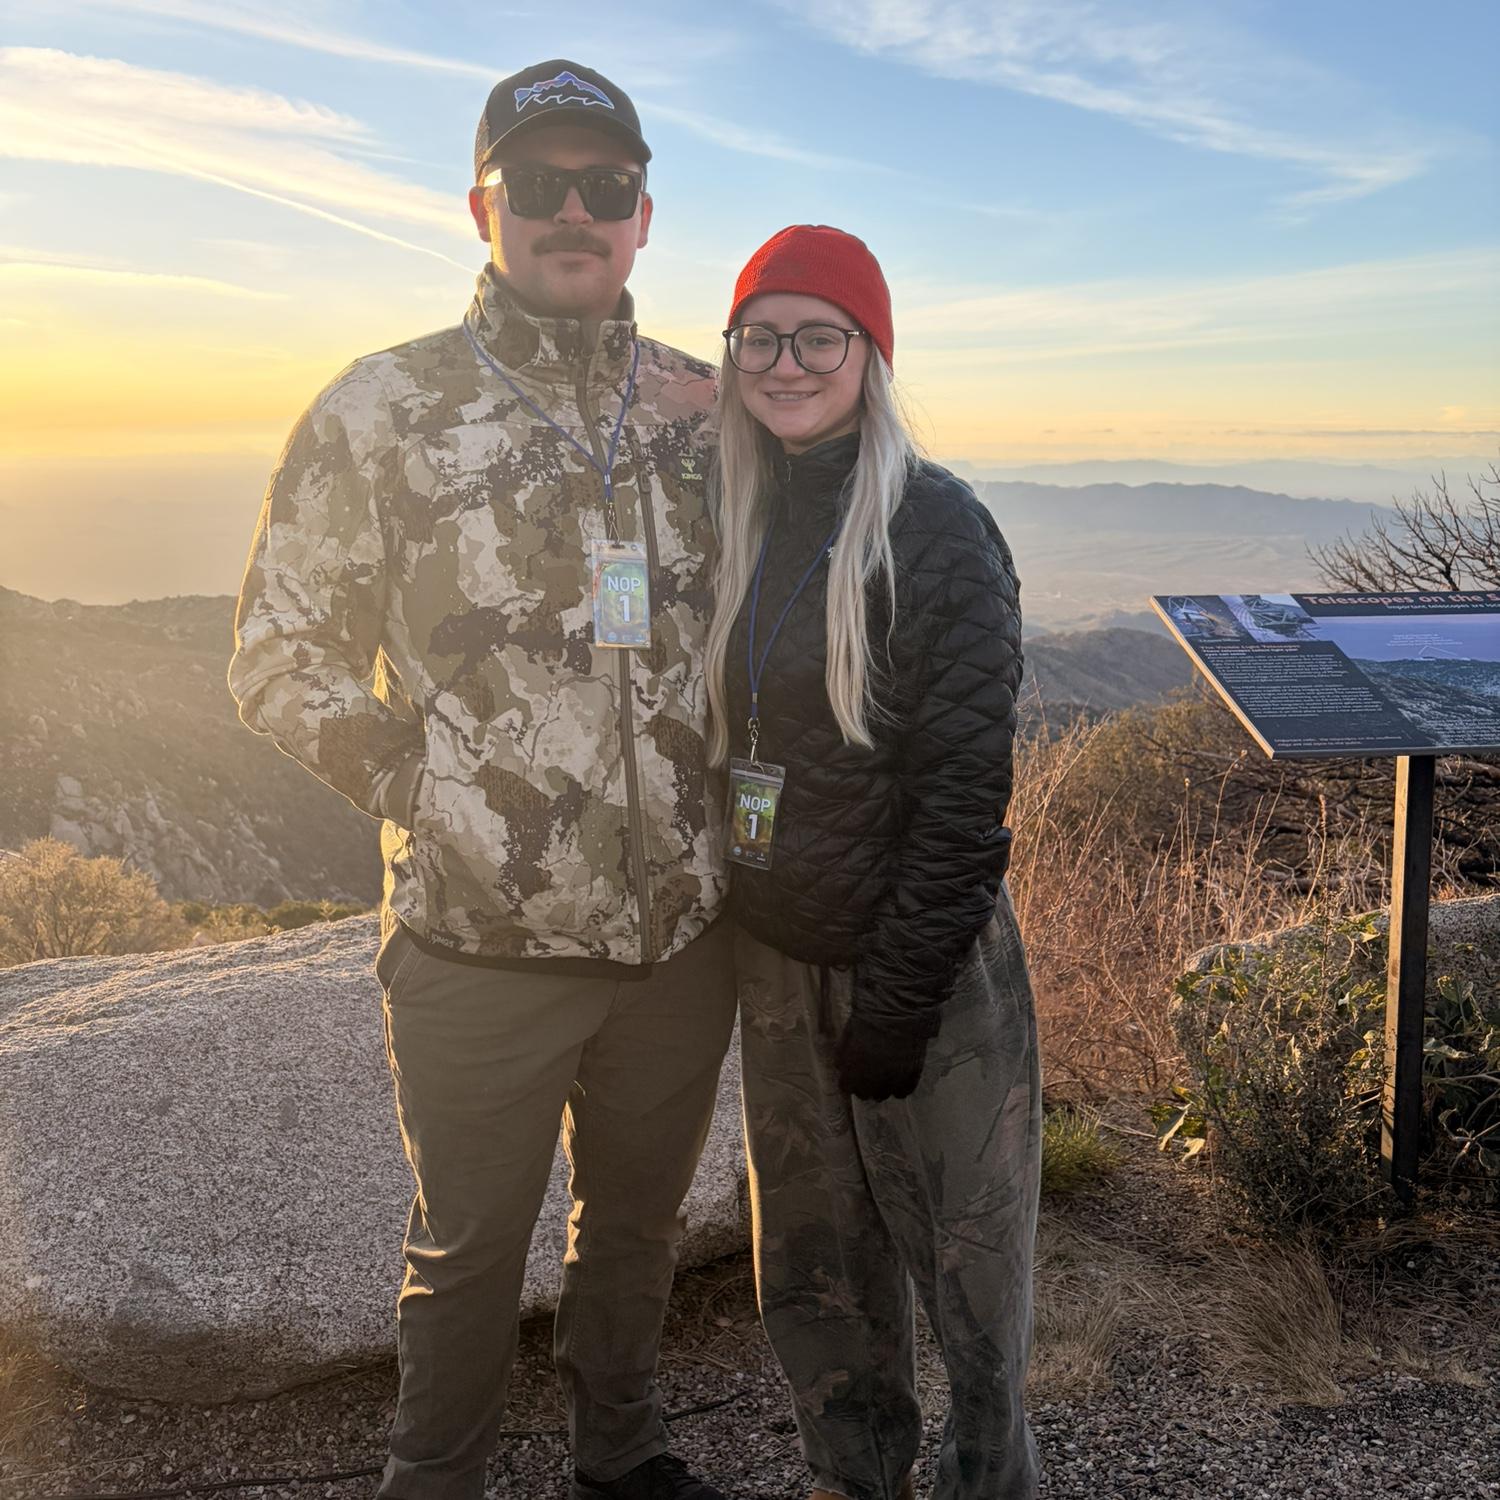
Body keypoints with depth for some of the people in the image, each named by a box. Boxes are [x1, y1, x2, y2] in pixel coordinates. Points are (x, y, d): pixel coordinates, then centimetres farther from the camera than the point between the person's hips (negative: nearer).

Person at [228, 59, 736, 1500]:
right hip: (482, 940, -3)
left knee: (637, 1220, 22)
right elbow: (282, 654, -3)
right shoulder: (382, 408, -5)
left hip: (683, 930, 4)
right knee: (469, 1246, 13)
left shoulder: (708, 408, 6)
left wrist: (736, 788, 5)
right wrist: (427, 790, -11)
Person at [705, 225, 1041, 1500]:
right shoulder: (737, 522, 5)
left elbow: (966, 786, -17)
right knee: (813, 1252, 19)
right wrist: (726, 939, 9)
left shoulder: (936, 529, -14)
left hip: (922, 961, -6)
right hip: (776, 957, 6)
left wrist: (896, 995, -17)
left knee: (961, 1250, 11)